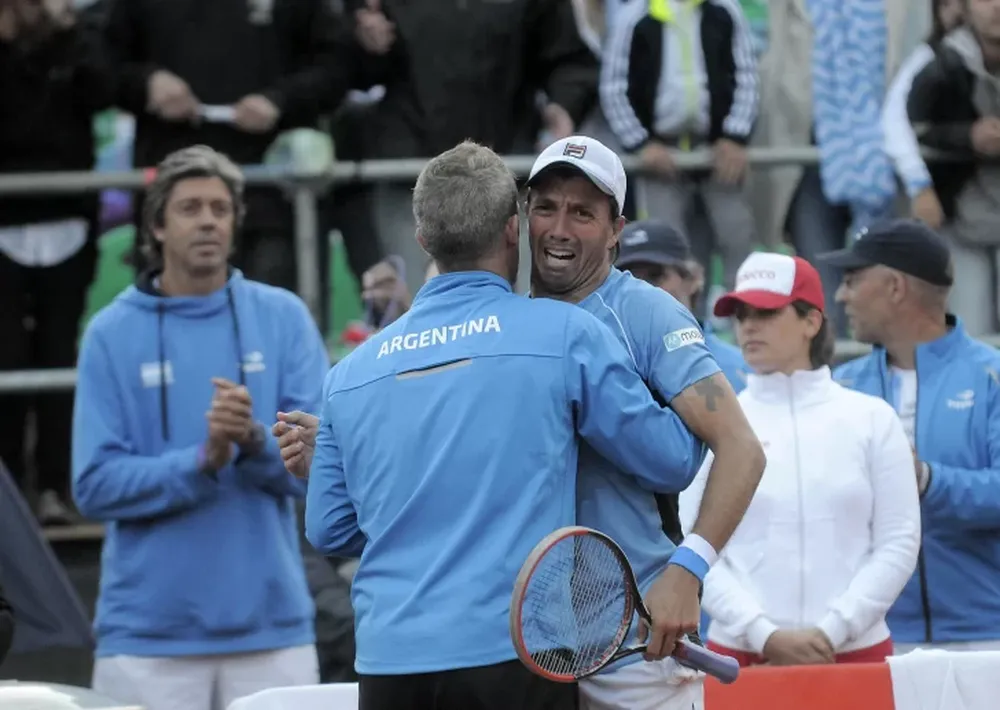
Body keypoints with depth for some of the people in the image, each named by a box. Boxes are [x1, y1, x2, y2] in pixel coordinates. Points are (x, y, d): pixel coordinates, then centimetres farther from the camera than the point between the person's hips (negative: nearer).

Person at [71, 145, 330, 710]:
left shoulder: (283, 319, 6)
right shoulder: (113, 334, 3)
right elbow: (97, 485, -3)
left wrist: (255, 440, -21)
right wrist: (201, 463, -17)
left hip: (271, 622, 1)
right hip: (148, 633, -1)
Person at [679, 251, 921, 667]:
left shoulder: (871, 419, 5)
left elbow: (899, 544, 1)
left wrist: (831, 632, -9)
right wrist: (765, 635, -13)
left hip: (856, 651, 0)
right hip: (741, 653, 0)